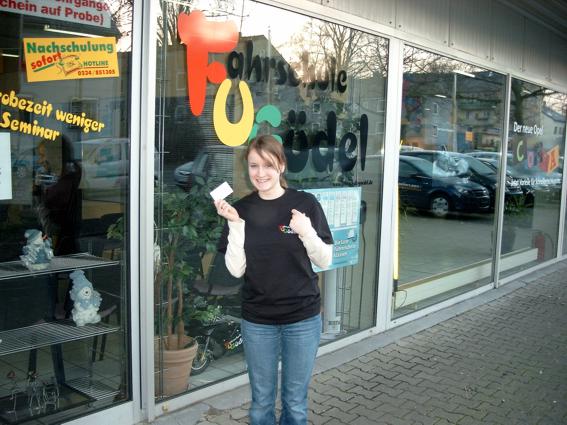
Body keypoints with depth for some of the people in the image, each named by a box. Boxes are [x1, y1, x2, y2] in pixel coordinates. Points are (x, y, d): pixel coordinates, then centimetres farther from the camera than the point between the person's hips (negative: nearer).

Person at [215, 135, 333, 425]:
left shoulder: (305, 203, -7)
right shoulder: (241, 209, -2)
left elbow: (324, 261, -5)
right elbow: (236, 270, -7)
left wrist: (306, 232, -22)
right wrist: (235, 224, -17)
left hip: (303, 318, -1)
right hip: (257, 321, 1)